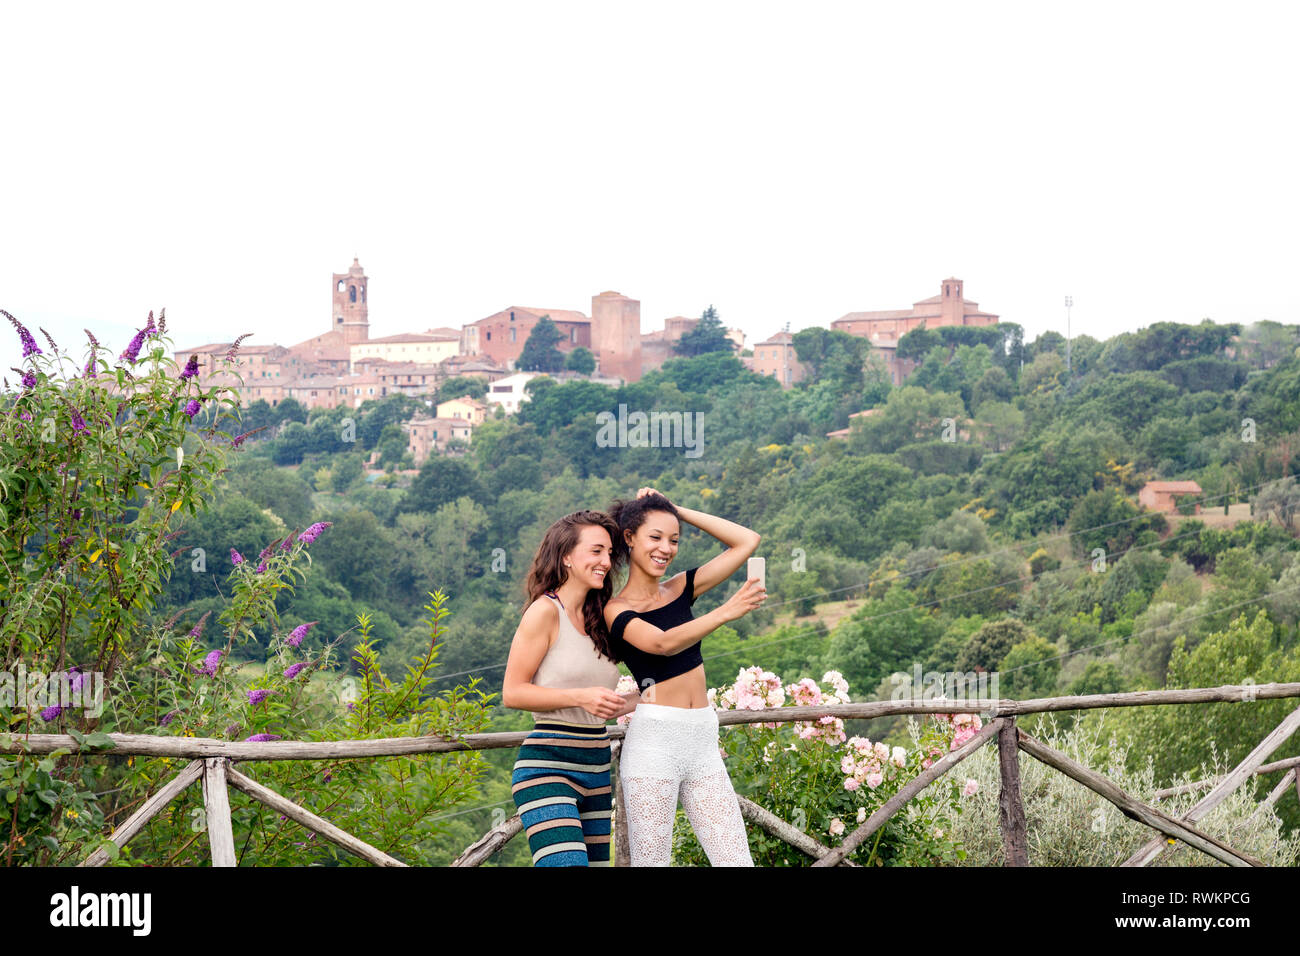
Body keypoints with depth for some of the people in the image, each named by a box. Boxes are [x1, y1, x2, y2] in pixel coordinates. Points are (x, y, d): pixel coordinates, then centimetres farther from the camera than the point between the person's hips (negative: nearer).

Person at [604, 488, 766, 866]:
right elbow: (664, 643, -22)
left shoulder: (681, 589, 13)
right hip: (654, 741, -5)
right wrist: (726, 612, -32)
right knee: (650, 861, -3)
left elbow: (746, 541, 12)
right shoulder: (616, 610, -3)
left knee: (736, 860, -1)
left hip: (702, 743, 5)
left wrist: (678, 511, 9)